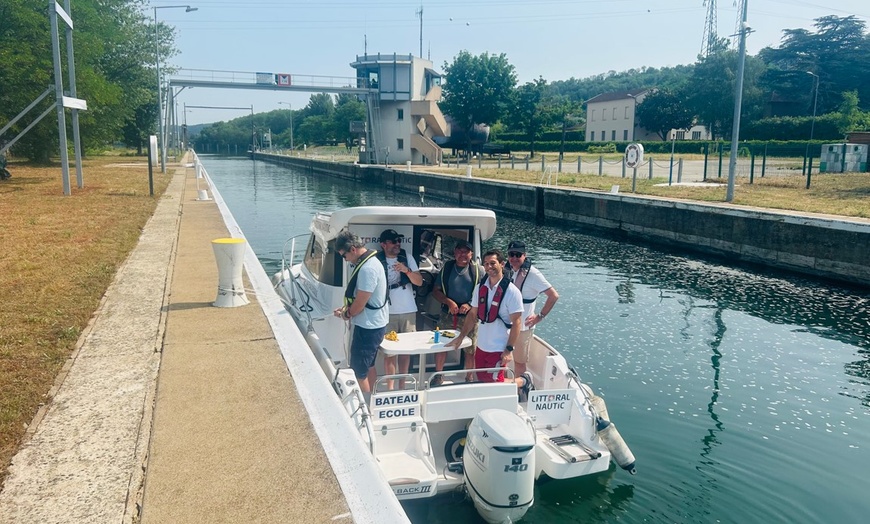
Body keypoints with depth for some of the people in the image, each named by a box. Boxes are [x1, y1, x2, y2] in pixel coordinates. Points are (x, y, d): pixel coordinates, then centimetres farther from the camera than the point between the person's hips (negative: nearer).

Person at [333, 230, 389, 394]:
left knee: (358, 371, 1)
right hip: (372, 324, 10)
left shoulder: (367, 268, -25)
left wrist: (347, 314, -3)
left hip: (368, 327, -10)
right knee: (368, 365, 21)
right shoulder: (369, 261, 7)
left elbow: (360, 303, -22)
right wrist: (346, 308, 7)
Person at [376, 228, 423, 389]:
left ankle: (402, 385, 18)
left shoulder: (407, 258, 5)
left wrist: (407, 270, -16)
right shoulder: (377, 261, -4)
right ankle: (390, 387, 8)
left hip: (408, 311, 3)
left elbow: (419, 281, 2)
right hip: (388, 313, -3)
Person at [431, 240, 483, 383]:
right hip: (447, 314, 1)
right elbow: (436, 291, 4)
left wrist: (470, 305, -15)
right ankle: (438, 375, 23)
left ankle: (469, 377, 24)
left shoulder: (478, 270, -2)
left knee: (470, 349, 6)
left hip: (469, 316, -1)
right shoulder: (447, 268, 4)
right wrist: (449, 302, -12)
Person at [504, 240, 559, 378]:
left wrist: (540, 316, -15)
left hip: (523, 326, -7)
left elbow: (553, 295, -19)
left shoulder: (532, 274, -18)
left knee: (519, 361, 6)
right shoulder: (508, 271, 4)